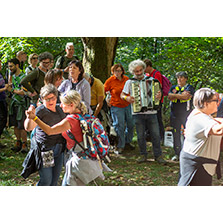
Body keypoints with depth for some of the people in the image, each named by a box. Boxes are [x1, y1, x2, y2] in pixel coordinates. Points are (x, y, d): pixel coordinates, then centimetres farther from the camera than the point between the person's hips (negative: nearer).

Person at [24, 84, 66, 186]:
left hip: (59, 149, 7)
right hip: (45, 150, -7)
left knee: (55, 179, 14)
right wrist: (30, 118, -47)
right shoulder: (40, 111, -13)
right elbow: (28, 128, -29)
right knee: (46, 180, -7)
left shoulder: (59, 108, 7)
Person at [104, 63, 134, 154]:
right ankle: (120, 146, 10)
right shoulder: (110, 80, -9)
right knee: (119, 127, -3)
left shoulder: (126, 79, 2)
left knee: (131, 124, 11)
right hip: (116, 107, -4)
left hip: (127, 105, 4)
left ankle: (127, 142, 30)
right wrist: (107, 101, -5)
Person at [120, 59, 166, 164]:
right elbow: (122, 94, 8)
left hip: (151, 112, 0)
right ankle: (143, 155, 20)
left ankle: (158, 155, 11)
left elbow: (157, 91, 9)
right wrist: (127, 98, -14)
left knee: (156, 135, 1)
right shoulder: (129, 82, 4)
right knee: (140, 136, 5)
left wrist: (159, 95, -15)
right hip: (138, 113, 0)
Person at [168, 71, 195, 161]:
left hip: (186, 114, -4)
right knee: (176, 134, 6)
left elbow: (186, 97, -15)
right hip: (175, 115, 4)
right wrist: (181, 95, -11)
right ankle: (177, 153, 15)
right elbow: (170, 97, -4)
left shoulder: (189, 87, 3)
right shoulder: (173, 88, 15)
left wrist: (175, 95, -7)